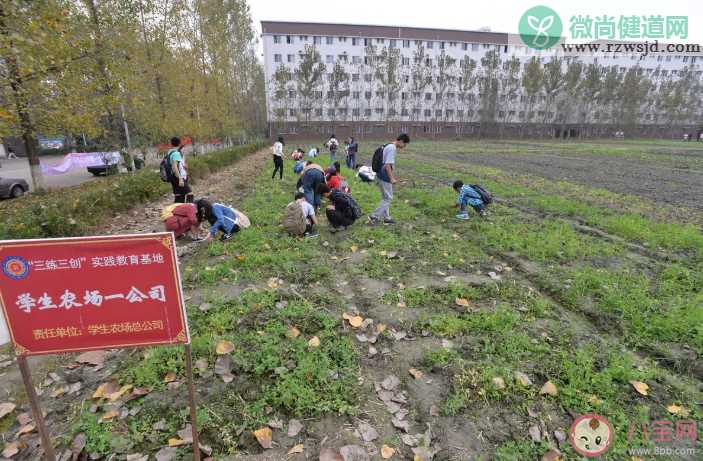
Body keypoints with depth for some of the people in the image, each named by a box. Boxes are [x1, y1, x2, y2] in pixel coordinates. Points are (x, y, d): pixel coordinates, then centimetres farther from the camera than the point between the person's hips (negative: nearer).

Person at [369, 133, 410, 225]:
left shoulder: (389, 146, 14)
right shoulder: (392, 148, -18)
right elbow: (387, 165, -23)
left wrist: (392, 176, 25)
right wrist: (392, 179, -20)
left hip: (381, 176, 10)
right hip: (385, 178, -10)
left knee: (386, 198, 16)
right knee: (388, 198, -1)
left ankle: (386, 218, 25)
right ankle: (374, 216, 1)